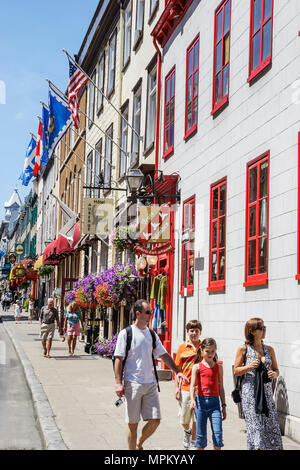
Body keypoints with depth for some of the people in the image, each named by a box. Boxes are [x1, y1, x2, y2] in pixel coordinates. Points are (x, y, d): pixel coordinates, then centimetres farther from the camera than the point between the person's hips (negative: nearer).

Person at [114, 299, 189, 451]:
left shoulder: (152, 334, 12)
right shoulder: (126, 333, -4)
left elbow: (164, 355, 15)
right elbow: (118, 359, -6)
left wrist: (178, 371, 6)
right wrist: (118, 383, -13)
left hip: (150, 383, 5)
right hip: (133, 384, -5)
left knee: (155, 420, 0)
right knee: (133, 423, 2)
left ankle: (139, 443, 25)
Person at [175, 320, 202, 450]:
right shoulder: (182, 348, 3)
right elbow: (177, 369, 6)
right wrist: (176, 387, 1)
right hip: (185, 388, 1)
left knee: (196, 418, 3)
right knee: (184, 419, 9)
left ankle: (193, 443, 17)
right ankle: (187, 431, 40)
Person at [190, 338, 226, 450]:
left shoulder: (218, 367, 10)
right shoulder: (197, 367, 3)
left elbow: (221, 388, 14)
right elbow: (192, 385, -6)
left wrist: (223, 405, 11)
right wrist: (192, 400, -23)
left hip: (214, 402, 1)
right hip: (201, 401, -1)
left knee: (218, 433, -9)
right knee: (201, 435, 4)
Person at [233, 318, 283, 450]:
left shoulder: (269, 349, 9)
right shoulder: (243, 349, -2)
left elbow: (276, 370, 16)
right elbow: (236, 371, 2)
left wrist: (274, 374, -7)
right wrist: (249, 367, -15)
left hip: (267, 392, 4)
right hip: (250, 391, -4)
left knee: (272, 426, 0)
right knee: (255, 426, -6)